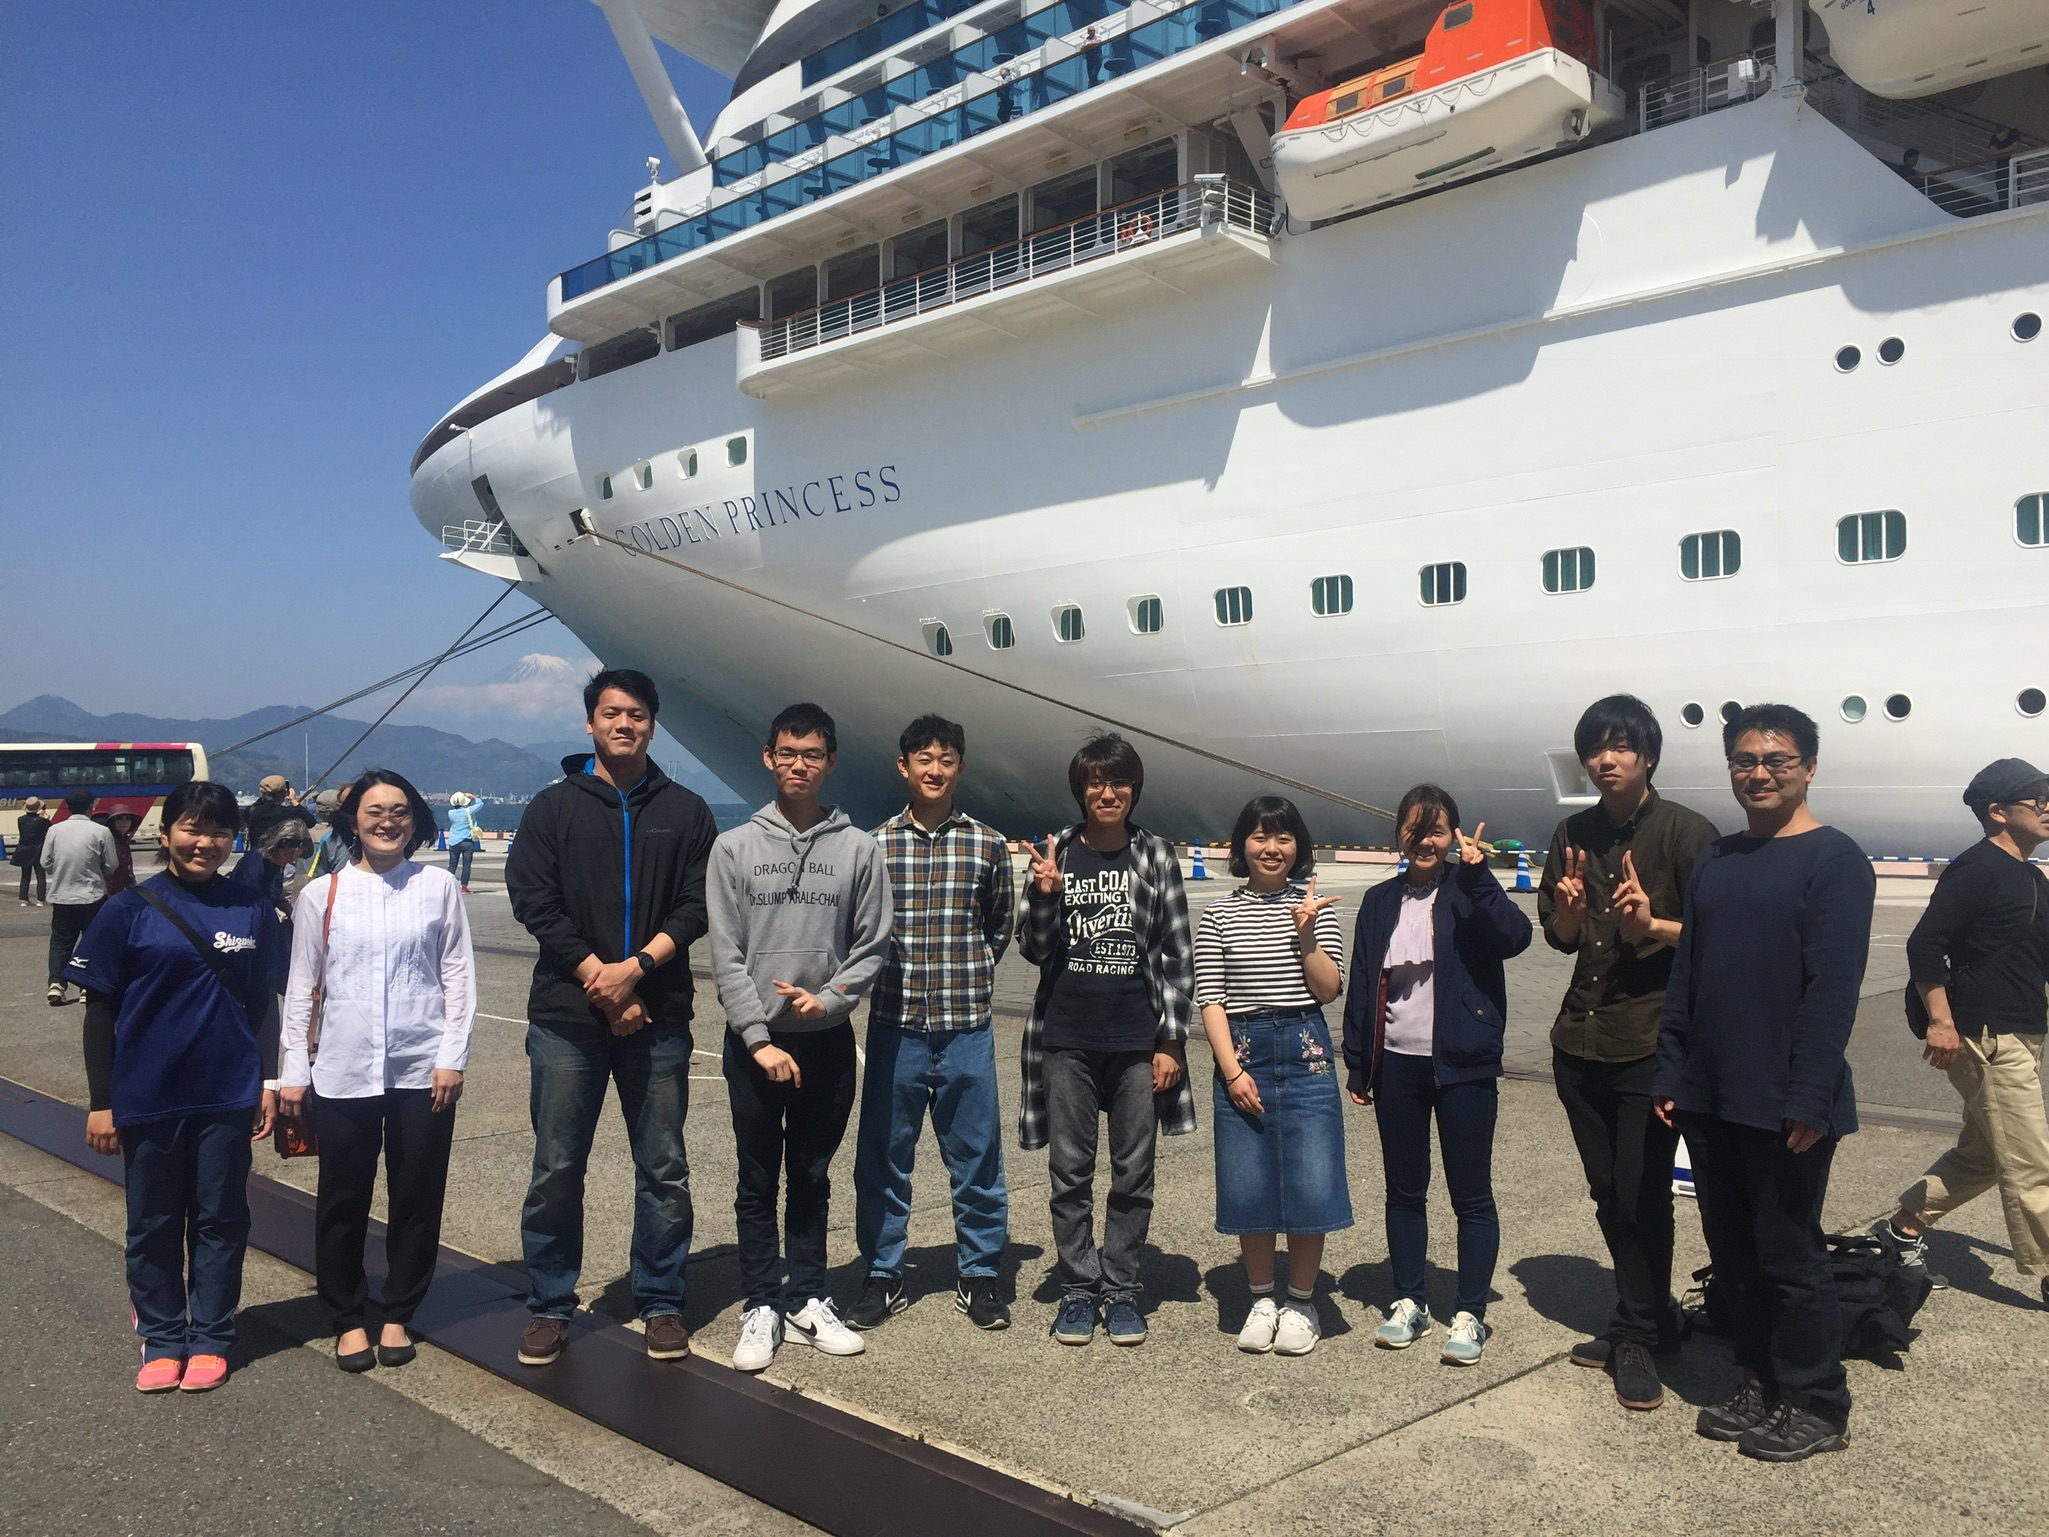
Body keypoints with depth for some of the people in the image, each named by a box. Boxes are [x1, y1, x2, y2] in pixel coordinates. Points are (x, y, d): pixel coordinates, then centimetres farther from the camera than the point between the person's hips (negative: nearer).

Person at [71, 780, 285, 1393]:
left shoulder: (252, 910, 0)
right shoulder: (129, 910, -4)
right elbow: (100, 1011, -1)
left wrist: (268, 1082, 3)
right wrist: (101, 1101, -2)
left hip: (228, 1097, 1)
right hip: (148, 1099, -1)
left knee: (220, 1220, 9)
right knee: (153, 1224, 11)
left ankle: (210, 1340, 22)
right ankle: (162, 1340, 26)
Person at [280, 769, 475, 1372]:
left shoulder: (438, 887, 1)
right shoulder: (322, 894, 3)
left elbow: (458, 975, 2)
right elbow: (301, 988, 6)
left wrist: (453, 1056, -4)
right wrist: (292, 1070, 3)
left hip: (423, 1070, 0)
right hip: (343, 1072, 0)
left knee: (416, 1198, 8)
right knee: (343, 1202, 9)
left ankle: (397, 1315, 24)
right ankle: (347, 1318, 26)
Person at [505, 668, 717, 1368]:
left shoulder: (686, 811, 8)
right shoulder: (553, 807, 6)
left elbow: (697, 905, 0)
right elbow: (533, 900, -3)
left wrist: (637, 966, -15)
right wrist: (599, 979, -11)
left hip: (657, 1017, 1)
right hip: (566, 1018, 0)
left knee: (663, 1170, 6)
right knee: (556, 1170, 5)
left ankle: (661, 1303, 19)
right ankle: (550, 1306, 19)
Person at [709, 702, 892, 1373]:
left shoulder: (859, 850, 1)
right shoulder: (735, 846, -1)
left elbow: (873, 947, 2)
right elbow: (726, 957, -4)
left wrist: (829, 997, -14)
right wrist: (759, 1039, -11)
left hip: (828, 1040, 1)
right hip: (754, 1042, -1)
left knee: (812, 1179, 12)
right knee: (758, 1182, 8)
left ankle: (807, 1300, 23)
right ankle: (761, 1308, 18)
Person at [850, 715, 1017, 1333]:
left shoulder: (988, 845, 3)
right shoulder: (874, 844, 3)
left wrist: (964, 976, 8)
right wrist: (898, 976, 0)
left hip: (967, 1026, 0)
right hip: (894, 1025, 0)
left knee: (976, 1155, 7)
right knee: (883, 1156, 7)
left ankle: (979, 1275, 22)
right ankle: (883, 1276, 22)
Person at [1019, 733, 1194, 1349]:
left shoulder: (1157, 857, 2)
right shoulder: (1056, 854, 3)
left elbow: (1178, 955, 3)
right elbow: (1034, 950, 4)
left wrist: (1172, 1042, -2)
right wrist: (1045, 895, -15)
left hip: (1138, 1042, 0)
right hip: (1067, 1040, 0)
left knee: (1133, 1174, 7)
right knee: (1069, 1171, 7)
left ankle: (1121, 1289, 21)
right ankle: (1077, 1287, 20)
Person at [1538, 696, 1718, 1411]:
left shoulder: (1685, 831, -8)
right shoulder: (1573, 835, 9)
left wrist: (1653, 926, -25)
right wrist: (1569, 913, -8)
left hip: (1651, 1046, -6)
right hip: (1579, 1042, 6)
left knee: (1642, 1197, -2)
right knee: (1609, 1195, 14)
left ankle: (1638, 1338, 14)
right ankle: (1650, 1318, 30)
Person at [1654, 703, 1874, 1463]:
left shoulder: (1834, 859, -9)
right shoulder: (1714, 860, 11)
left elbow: (1833, 988, -15)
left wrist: (1808, 1100, -19)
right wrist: (1670, 1072, 8)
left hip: (1783, 1106, -6)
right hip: (1710, 1100, 6)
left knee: (1788, 1255, 4)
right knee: (1732, 1251, 14)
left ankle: (1815, 1406, 20)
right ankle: (1759, 1383, 29)